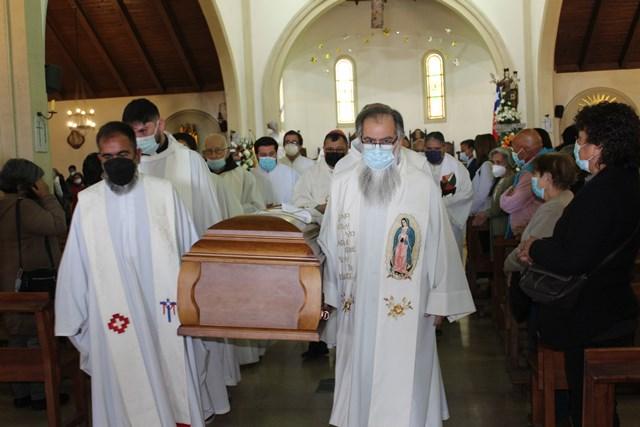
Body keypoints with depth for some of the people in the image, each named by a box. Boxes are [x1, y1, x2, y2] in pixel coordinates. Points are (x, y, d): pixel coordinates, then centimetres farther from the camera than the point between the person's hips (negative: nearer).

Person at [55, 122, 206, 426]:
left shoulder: (163, 192, -1)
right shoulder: (87, 201, 0)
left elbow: (189, 249, 4)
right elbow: (75, 266, 4)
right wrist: (75, 319, 6)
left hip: (163, 311, 0)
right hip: (113, 318, 0)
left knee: (171, 385, 10)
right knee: (124, 393, 9)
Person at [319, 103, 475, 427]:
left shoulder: (424, 186, -10)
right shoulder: (341, 184, -2)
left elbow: (439, 247, -3)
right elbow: (329, 243, 6)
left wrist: (439, 301, 1)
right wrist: (329, 293, 11)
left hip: (407, 309, -2)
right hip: (356, 307, 2)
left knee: (403, 380, 8)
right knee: (361, 377, 14)